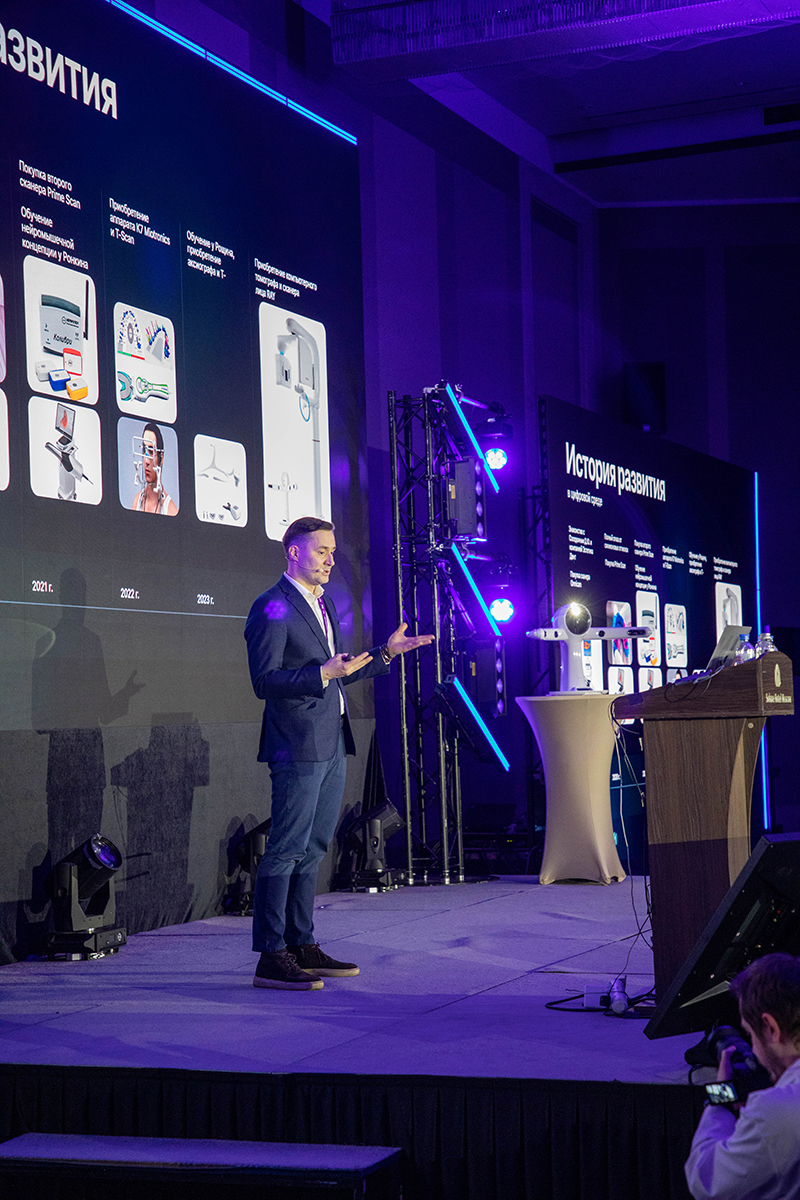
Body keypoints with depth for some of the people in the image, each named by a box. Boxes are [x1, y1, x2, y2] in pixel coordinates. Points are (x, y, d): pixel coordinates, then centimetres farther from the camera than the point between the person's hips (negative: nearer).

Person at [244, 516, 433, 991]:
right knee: (287, 850, -8)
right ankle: (271, 957, -6)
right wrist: (324, 674, -25)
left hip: (332, 746, 9)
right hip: (298, 746, -9)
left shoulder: (324, 604, 18)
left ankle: (303, 946, 19)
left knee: (313, 849, 13)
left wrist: (386, 653, 16)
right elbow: (265, 680, -17)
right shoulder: (272, 609, -10)